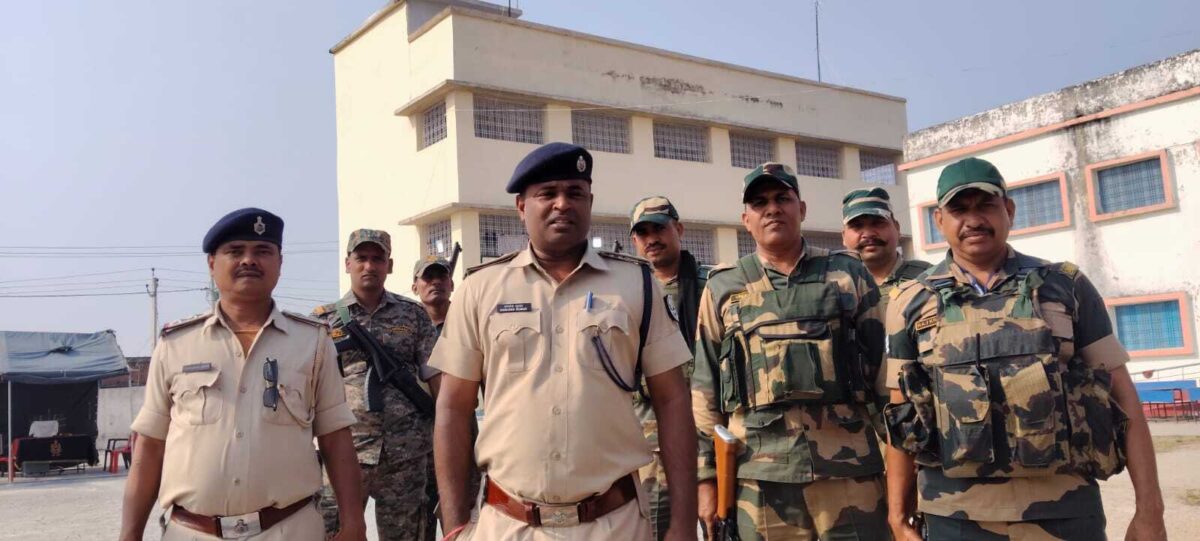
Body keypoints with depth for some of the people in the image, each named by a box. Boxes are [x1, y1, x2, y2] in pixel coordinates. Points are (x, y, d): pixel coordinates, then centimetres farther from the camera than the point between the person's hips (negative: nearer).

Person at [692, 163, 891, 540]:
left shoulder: (848, 274, 9)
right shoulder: (722, 289, 8)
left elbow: (885, 365, 9)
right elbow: (705, 388, 8)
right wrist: (707, 477, 4)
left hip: (850, 468, 0)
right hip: (761, 476, 0)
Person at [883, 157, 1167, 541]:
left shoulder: (1068, 287, 5)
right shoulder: (913, 304, 3)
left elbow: (1122, 397, 4)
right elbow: (903, 414, 6)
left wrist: (1149, 509, -1)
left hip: (1065, 510, 1)